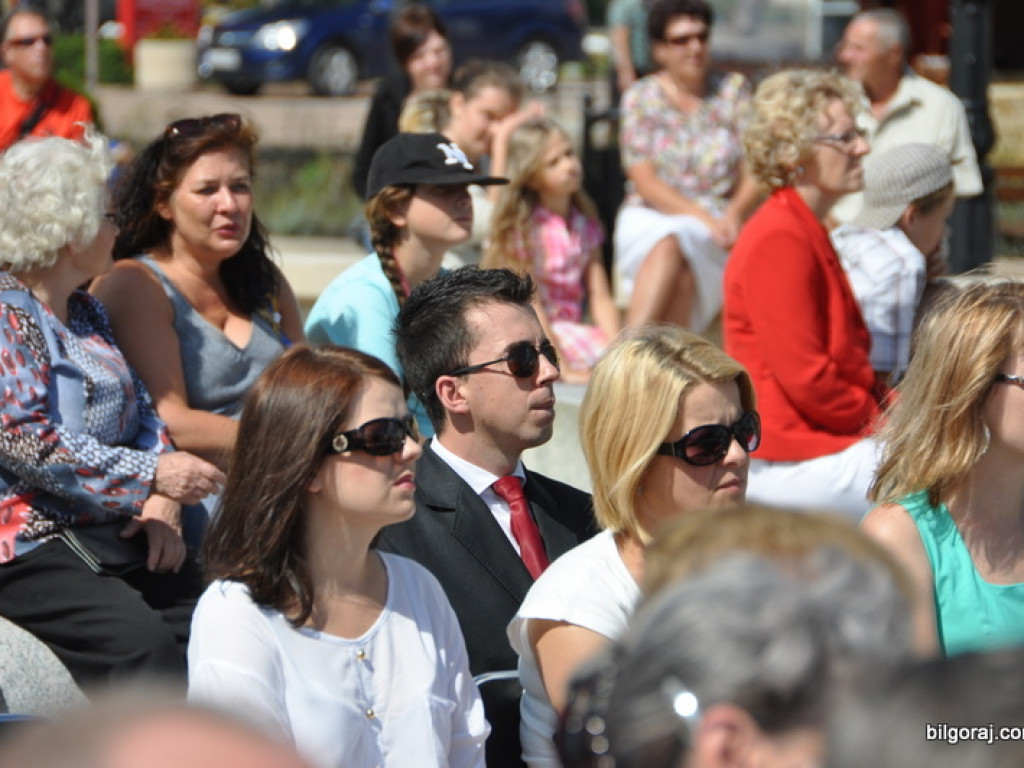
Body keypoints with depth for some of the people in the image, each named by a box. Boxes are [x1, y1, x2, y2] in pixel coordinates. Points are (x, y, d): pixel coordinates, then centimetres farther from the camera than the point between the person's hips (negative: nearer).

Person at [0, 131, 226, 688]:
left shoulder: (86, 313, 20)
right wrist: (151, 476, -17)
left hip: (117, 536, 8)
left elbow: (141, 413, 20)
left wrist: (162, 504, 0)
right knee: (140, 641, -29)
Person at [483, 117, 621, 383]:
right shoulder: (522, 228, -6)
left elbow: (601, 297, 7)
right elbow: (530, 304, -12)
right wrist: (560, 367, -20)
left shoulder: (585, 224, 12)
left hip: (571, 329, 6)